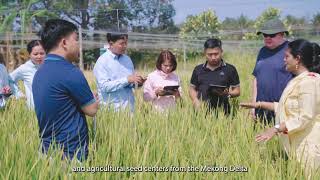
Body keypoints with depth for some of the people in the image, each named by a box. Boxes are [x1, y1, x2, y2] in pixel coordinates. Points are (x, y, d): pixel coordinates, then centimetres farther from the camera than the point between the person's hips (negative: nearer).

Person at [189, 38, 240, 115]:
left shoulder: (230, 69, 8)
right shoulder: (198, 70, 15)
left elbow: (237, 91, 10)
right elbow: (192, 88, 19)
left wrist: (228, 94, -12)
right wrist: (196, 101, 0)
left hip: (222, 111, -1)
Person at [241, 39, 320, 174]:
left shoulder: (308, 81, -16)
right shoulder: (298, 80, 15)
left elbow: (306, 117, -22)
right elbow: (287, 107, 21)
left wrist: (276, 128, -22)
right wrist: (259, 104, 18)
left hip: (307, 143, -9)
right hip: (297, 142, 9)